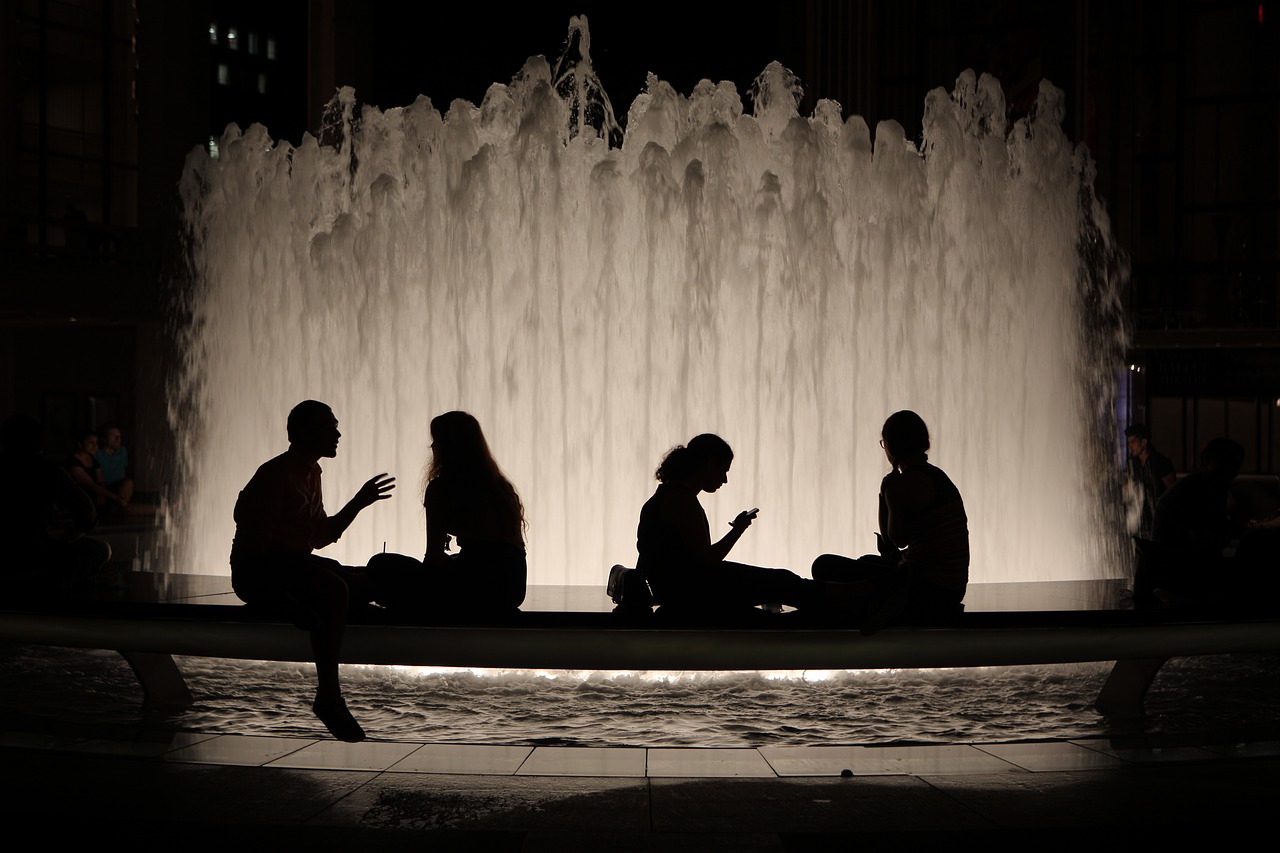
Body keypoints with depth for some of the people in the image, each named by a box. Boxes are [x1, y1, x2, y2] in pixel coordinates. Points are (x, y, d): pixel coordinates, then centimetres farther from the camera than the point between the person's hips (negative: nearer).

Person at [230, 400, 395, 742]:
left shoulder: (311, 473, 18)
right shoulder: (275, 474, -12)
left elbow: (322, 535, 22)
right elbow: (257, 540, -20)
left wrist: (358, 502, 18)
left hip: (291, 566, 10)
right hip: (257, 572, -10)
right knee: (334, 588, -33)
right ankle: (329, 696, -30)